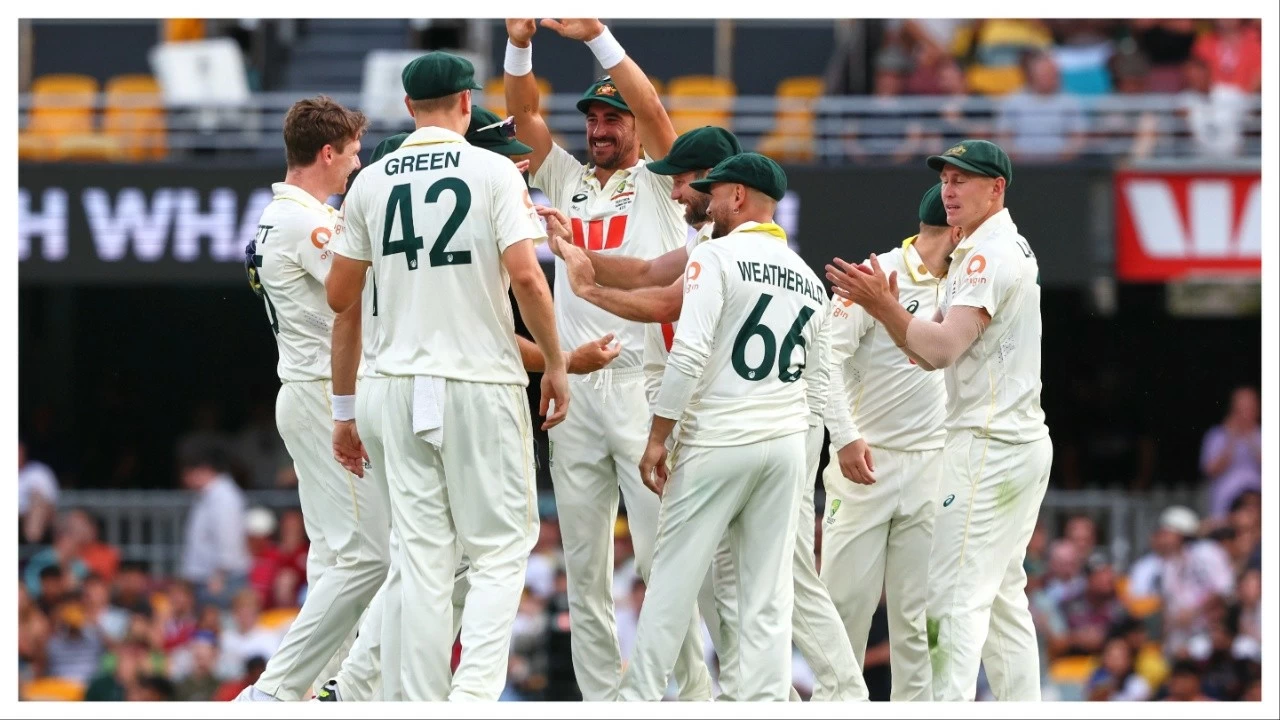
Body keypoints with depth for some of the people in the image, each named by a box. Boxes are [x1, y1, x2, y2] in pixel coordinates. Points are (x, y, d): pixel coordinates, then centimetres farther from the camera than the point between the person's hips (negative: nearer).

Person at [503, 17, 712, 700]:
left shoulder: (657, 185, 7)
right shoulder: (567, 181, 19)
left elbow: (653, 109, -9)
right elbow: (524, 114, 9)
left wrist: (597, 36, -17)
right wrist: (519, 43, -8)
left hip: (644, 384, -5)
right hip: (573, 389, 5)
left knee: (662, 554, -9)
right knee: (583, 562, 4)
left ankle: (693, 692, -6)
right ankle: (600, 697, 8)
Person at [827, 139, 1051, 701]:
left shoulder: (991, 254, -13)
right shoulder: (1004, 250, 20)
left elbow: (944, 347, -23)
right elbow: (929, 355, 18)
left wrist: (884, 305, -20)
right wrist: (885, 308, 3)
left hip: (989, 444, -11)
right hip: (1023, 443, 11)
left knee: (956, 594, -14)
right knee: (1001, 594, 13)